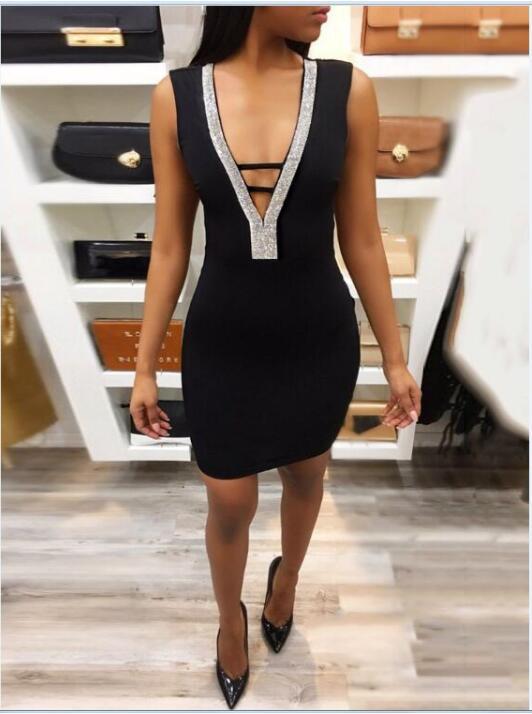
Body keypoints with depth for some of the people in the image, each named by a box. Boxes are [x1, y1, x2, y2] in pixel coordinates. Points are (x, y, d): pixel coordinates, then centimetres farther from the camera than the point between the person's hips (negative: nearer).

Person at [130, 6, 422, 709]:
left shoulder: (349, 89, -6)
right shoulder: (177, 97, -5)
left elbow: (362, 239, -2)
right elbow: (169, 246, -2)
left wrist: (396, 358, 3)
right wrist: (145, 367, 0)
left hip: (320, 340, 1)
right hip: (221, 343, 0)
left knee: (305, 476, 23)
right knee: (230, 505, 14)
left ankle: (287, 576, 60)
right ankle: (231, 617, 51)